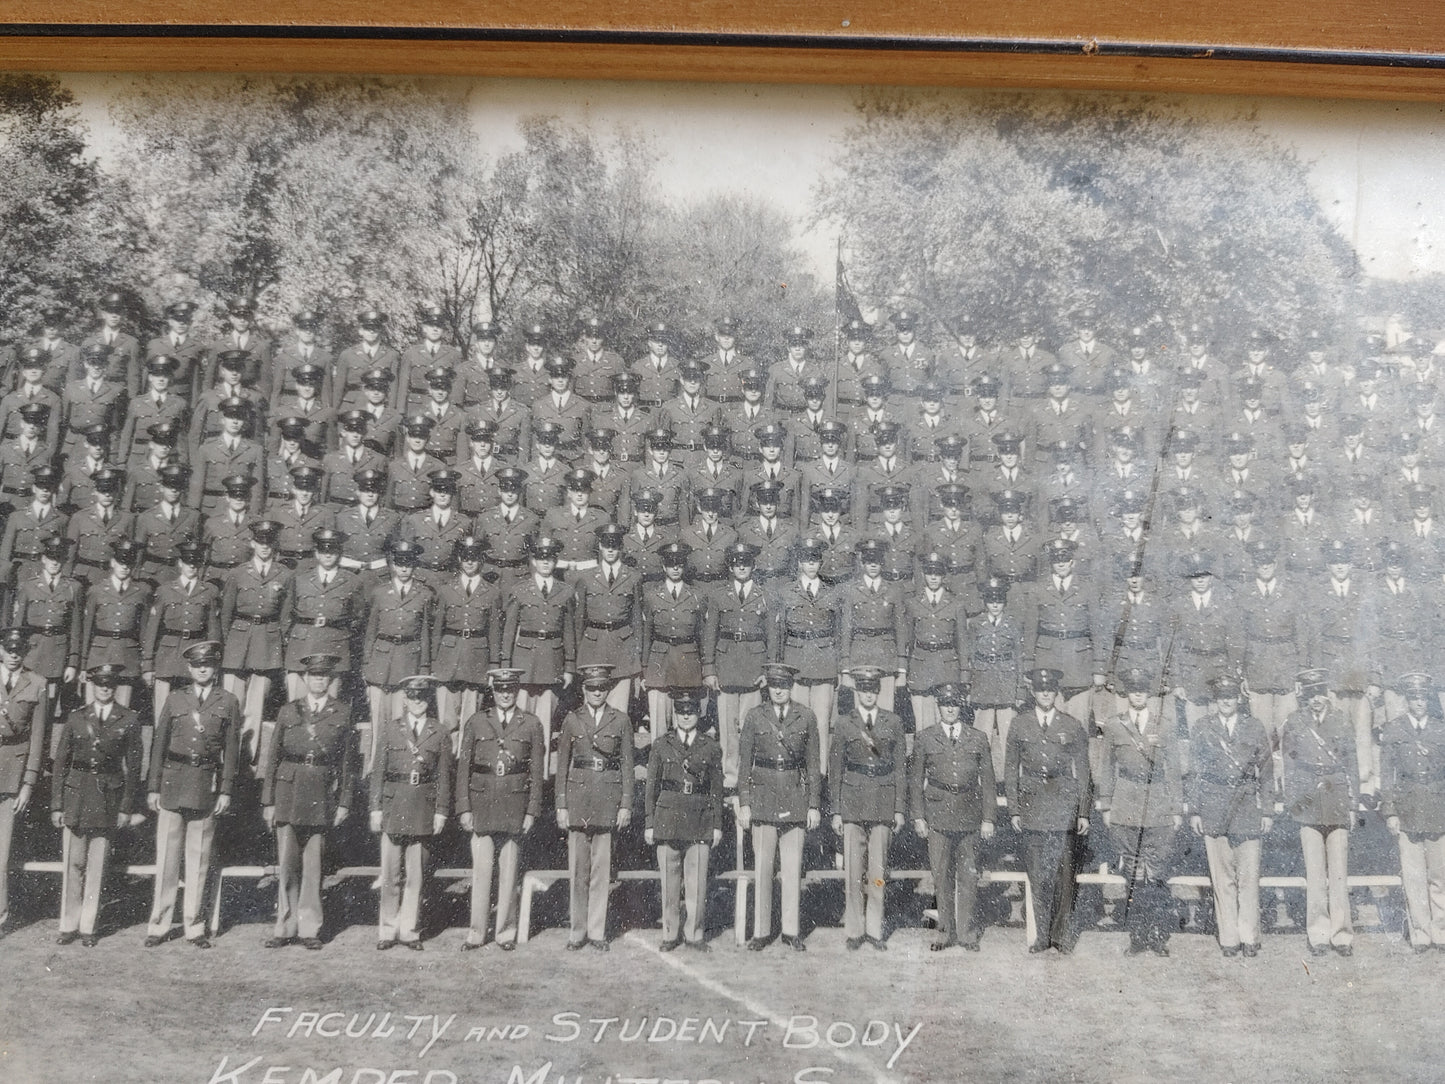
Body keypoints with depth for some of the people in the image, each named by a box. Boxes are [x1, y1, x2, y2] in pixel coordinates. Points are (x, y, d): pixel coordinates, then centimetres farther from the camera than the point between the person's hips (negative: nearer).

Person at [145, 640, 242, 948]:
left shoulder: (228, 703, 5)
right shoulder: (174, 700, 8)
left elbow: (231, 750, 4)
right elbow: (158, 745, 8)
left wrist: (225, 791, -2)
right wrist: (153, 787, 2)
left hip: (207, 789, -1)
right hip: (172, 786, 1)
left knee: (199, 858, 5)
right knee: (166, 856, 3)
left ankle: (194, 925, 14)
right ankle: (160, 924, 12)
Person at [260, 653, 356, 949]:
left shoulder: (342, 713, 5)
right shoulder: (288, 711, 7)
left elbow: (348, 761, 6)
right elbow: (272, 758, 7)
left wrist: (344, 803, 2)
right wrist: (268, 802, 2)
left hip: (321, 797, 0)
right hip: (287, 793, 1)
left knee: (313, 866, 5)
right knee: (286, 864, 3)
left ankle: (309, 927, 14)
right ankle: (285, 926, 13)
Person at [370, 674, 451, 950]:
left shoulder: (440, 733, 6)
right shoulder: (390, 728, 5)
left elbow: (443, 775, 6)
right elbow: (378, 770, 4)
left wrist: (441, 811, 1)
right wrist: (376, 808, -1)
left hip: (423, 810, 0)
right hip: (393, 806, 0)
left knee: (415, 874, 5)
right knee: (391, 874, 3)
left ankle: (408, 929, 14)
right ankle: (387, 930, 13)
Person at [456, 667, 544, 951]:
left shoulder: (531, 724, 5)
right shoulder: (476, 722, 6)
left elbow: (537, 770, 5)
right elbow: (463, 766, 5)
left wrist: (532, 811, 0)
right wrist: (463, 808, -1)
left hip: (515, 804, 0)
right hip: (482, 803, 0)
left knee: (509, 870, 5)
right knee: (481, 869, 1)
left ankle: (506, 932, 15)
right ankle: (477, 932, 10)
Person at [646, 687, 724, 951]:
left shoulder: (711, 747, 7)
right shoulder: (661, 747, 7)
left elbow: (717, 789, 9)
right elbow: (651, 787, 8)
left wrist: (717, 825, 5)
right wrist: (649, 824, 3)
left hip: (700, 821, 0)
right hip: (668, 818, 0)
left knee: (697, 880, 0)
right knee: (670, 881, 5)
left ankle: (694, 933, 12)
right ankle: (670, 933, 16)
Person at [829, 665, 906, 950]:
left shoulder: (893, 723, 7)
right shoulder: (843, 724, 5)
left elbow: (900, 767, 9)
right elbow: (835, 770, 6)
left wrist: (900, 809, 4)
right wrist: (836, 811, 1)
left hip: (883, 804, 1)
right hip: (853, 804, -1)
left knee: (878, 870, 3)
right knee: (853, 870, 1)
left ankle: (874, 929, 13)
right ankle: (854, 930, 10)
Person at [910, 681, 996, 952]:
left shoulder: (978, 739, 8)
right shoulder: (924, 740, 6)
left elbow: (987, 781, 8)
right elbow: (916, 780, 7)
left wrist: (988, 818, 3)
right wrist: (918, 816, 1)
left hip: (969, 816, 1)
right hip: (938, 816, 0)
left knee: (968, 876, 4)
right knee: (942, 876, 3)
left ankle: (966, 933, 15)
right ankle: (946, 932, 14)